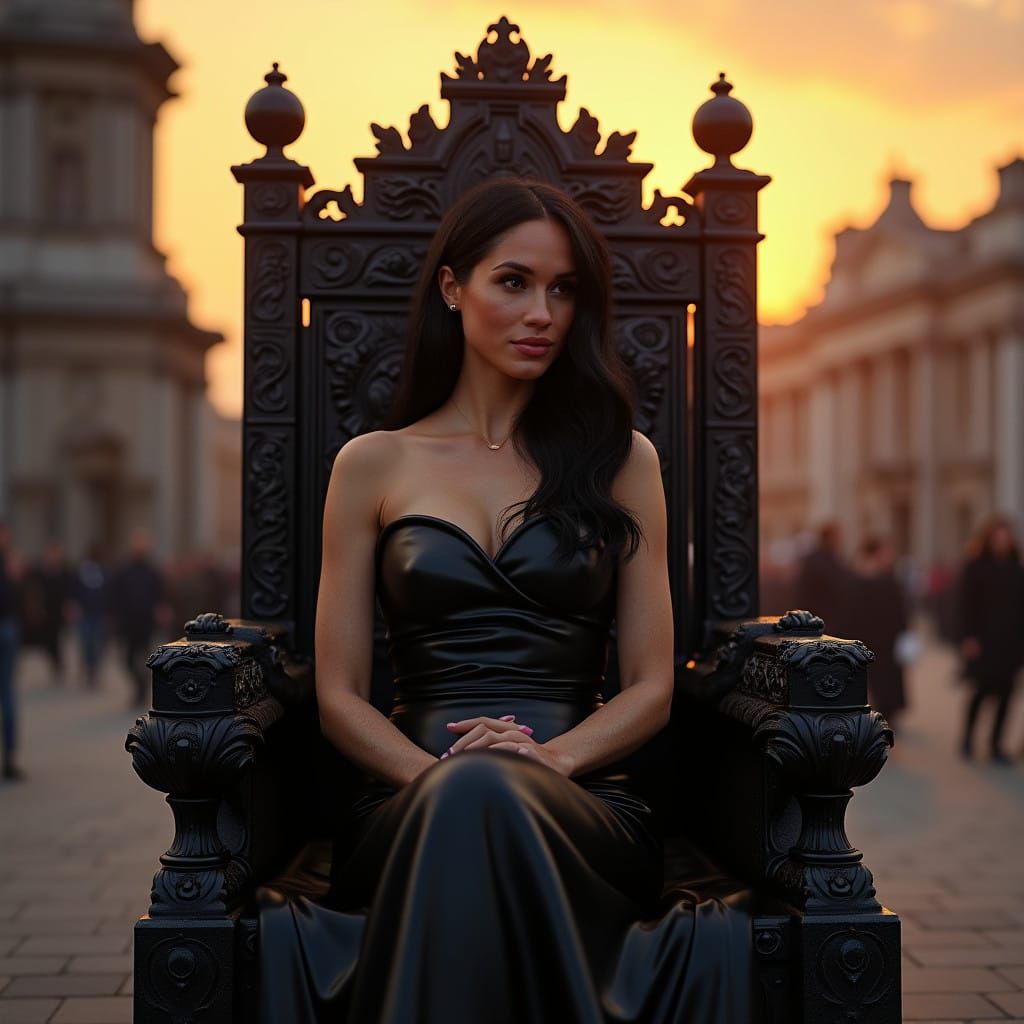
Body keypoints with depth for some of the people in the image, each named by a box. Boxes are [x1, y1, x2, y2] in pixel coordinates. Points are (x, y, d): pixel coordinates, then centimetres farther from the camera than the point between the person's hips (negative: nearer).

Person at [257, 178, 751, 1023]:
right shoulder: (374, 464, 15)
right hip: (410, 806, 1)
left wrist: (548, 758, -10)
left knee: (483, 799, -37)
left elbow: (652, 688, 11)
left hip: (584, 803, 0)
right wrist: (441, 778, -10)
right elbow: (339, 695, 10)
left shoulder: (621, 459, 16)